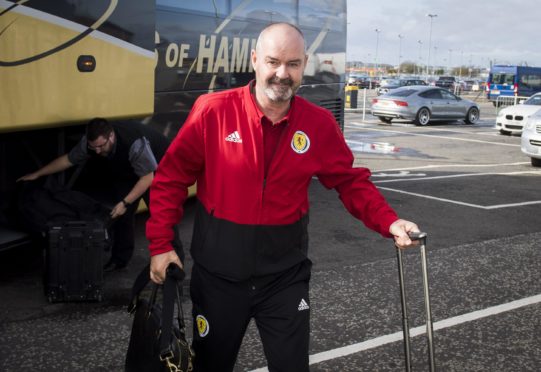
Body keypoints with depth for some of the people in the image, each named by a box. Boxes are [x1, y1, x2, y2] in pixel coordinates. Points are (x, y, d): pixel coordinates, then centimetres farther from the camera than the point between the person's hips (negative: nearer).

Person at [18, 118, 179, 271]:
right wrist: (37, 174, 0)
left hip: (157, 169, -6)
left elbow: (148, 177, -33)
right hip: (127, 172, 6)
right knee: (122, 212, -1)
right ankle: (120, 257, 14)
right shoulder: (90, 142, -21)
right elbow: (67, 160, -5)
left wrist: (125, 203, -34)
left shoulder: (135, 143, -41)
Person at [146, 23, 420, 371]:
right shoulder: (212, 110, -12)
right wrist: (161, 244, -7)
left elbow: (352, 182, 3)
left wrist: (389, 222, -13)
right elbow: (171, 177, -5)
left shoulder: (320, 123, -6)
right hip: (218, 272, -1)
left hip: (285, 274, 1)